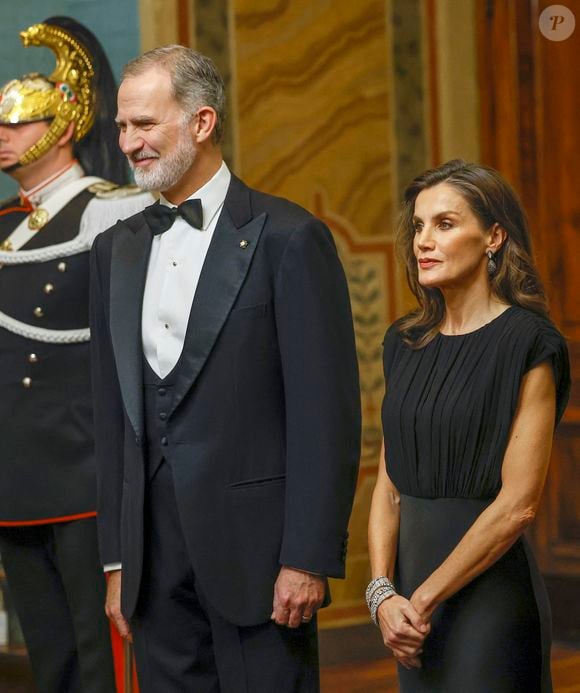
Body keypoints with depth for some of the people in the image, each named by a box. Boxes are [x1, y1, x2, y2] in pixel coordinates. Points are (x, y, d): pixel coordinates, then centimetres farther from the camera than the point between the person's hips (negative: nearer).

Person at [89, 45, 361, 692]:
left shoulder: (288, 238, -6)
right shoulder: (116, 249, 13)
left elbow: (325, 412, -10)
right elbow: (113, 414, 14)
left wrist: (308, 558, -14)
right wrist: (116, 560, 11)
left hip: (254, 544, -5)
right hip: (156, 557, 5)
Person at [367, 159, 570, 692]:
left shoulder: (529, 344, -10)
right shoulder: (406, 343, 9)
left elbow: (517, 503, -16)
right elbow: (389, 483, 8)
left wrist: (423, 598, -14)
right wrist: (383, 592, -6)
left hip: (487, 586, -6)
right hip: (414, 577, 6)